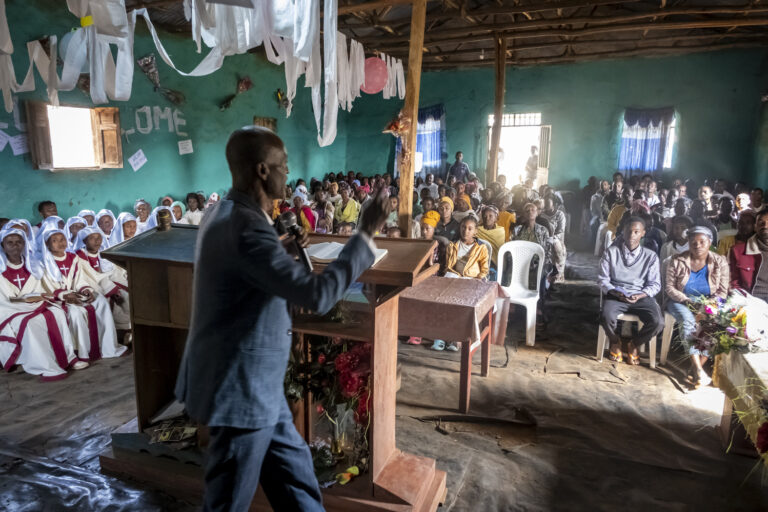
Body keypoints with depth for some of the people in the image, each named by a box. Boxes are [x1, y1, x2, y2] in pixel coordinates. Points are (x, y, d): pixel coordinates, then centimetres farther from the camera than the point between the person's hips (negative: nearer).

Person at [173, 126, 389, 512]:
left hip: (253, 381, 10)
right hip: (240, 386, -10)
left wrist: (287, 251, 9)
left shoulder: (227, 214, 6)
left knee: (294, 469, 22)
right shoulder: (245, 228, -28)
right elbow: (316, 294, -33)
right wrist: (366, 234, -25)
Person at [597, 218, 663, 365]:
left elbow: (654, 284, 4)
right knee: (606, 317, -34)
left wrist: (640, 295, -16)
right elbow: (603, 279, 2)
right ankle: (615, 342, 4)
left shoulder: (651, 256, 7)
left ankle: (634, 345, 7)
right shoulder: (611, 252, 3)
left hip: (641, 297, 2)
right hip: (616, 295, -1)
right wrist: (616, 293, -17)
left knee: (658, 322, -26)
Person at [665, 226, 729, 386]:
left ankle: (697, 367, -22)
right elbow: (669, 286, -3)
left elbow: (722, 292, 2)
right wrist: (686, 300, -17)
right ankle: (699, 370, -37)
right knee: (688, 320, -34)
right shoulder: (677, 261, -2)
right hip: (680, 301, -1)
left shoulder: (720, 262, 2)